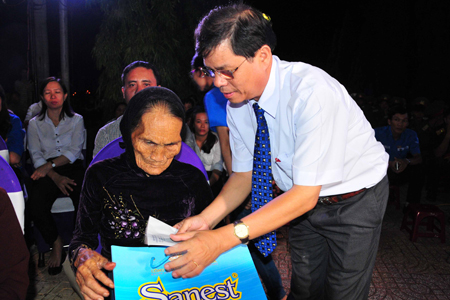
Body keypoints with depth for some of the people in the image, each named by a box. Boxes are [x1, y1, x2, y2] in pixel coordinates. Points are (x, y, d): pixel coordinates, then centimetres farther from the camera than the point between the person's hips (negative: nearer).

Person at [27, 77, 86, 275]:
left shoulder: (76, 120, 12)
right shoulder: (35, 123, 15)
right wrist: (55, 176, -13)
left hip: (73, 168, -1)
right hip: (48, 172, 1)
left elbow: (74, 151, 1)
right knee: (35, 205, -29)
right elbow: (35, 155, 4)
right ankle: (56, 244, -7)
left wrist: (49, 165, -14)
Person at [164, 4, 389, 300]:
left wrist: (223, 238, -39)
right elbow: (243, 174, -3)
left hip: (354, 200, -5)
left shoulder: (313, 92, -34)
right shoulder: (237, 103, -12)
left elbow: (305, 193, -34)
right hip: (304, 203, 5)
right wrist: (206, 218, -22)